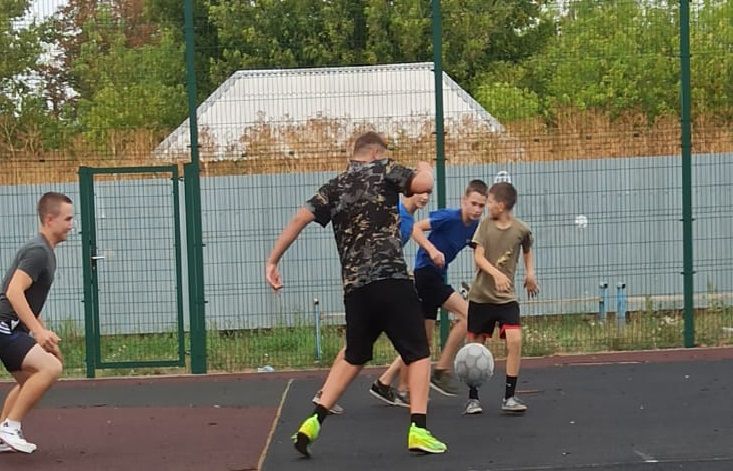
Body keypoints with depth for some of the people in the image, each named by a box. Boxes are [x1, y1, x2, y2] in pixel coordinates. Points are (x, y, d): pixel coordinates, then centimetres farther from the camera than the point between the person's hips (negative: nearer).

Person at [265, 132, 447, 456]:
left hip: (355, 287, 5)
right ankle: (418, 430, -6)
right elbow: (424, 185, -11)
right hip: (391, 280, -5)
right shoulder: (383, 170, 3)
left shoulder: (334, 188, 15)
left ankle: (314, 422, 12)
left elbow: (300, 218, 6)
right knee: (418, 353, 5)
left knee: (354, 357, 21)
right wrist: (425, 168, 12)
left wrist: (272, 261, 8)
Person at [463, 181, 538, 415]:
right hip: (480, 296, 1)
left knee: (515, 340, -17)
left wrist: (530, 273, 6)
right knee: (475, 345, 5)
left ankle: (509, 397, -9)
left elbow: (527, 251, 19)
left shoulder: (521, 229, -3)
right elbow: (478, 257, -13)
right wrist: (496, 273, -29)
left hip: (506, 297, -1)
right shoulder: (485, 225, -4)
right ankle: (473, 398, 18)